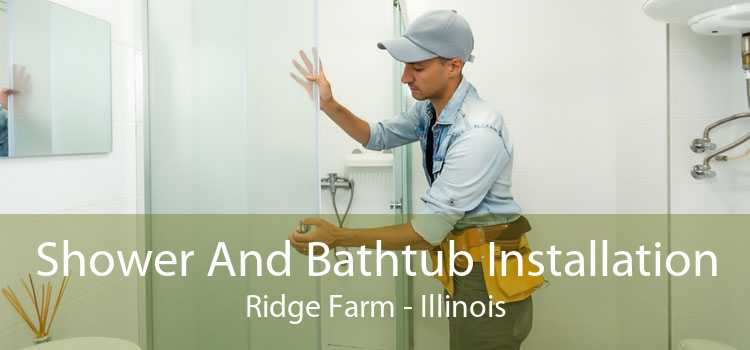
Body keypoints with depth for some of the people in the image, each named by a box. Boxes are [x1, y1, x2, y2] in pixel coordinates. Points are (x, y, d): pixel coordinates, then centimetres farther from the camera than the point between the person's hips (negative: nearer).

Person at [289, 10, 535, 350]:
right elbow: (378, 136, 16)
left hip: (488, 270, -8)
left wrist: (339, 238, -27)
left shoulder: (478, 133, -28)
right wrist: (329, 105, 0)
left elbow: (430, 230, -29)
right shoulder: (430, 108, -1)